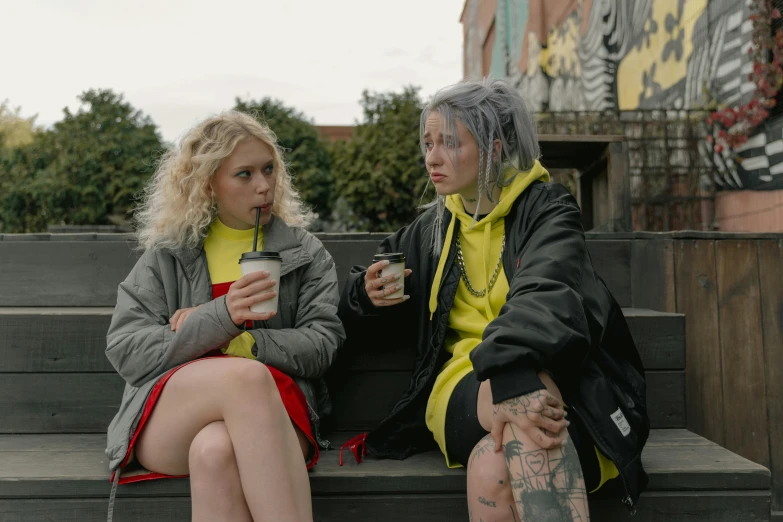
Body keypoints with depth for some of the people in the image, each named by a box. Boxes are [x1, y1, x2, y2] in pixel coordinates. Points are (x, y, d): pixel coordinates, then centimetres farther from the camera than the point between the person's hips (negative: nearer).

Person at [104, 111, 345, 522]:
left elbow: (321, 344, 2)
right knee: (248, 376, -34)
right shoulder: (167, 254, 11)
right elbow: (126, 353, 1)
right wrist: (220, 318, -15)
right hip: (168, 420, 1)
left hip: (271, 411, 0)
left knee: (215, 451, -36)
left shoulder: (304, 252, 13)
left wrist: (232, 342, -11)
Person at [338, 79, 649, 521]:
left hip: (547, 380, -2)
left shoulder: (546, 208, 0)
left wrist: (511, 374, -43)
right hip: (464, 384, 3)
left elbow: (545, 296, -23)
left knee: (495, 472, -37)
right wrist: (369, 296, 0)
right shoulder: (430, 229, 15)